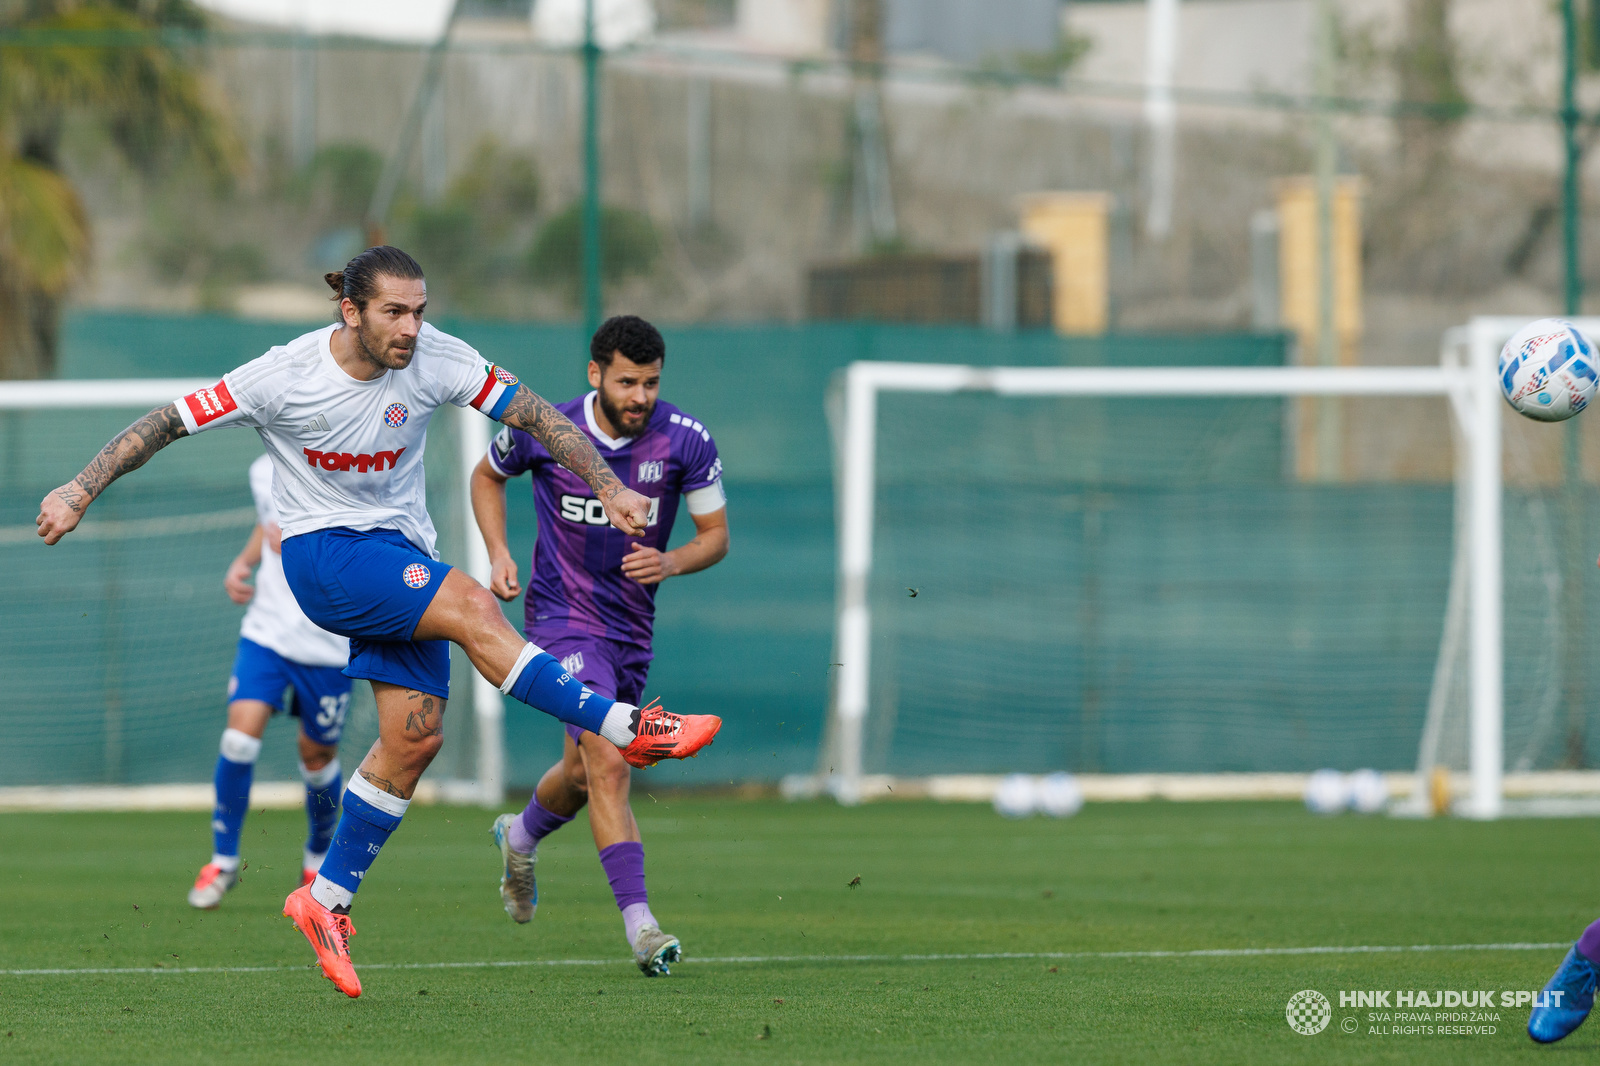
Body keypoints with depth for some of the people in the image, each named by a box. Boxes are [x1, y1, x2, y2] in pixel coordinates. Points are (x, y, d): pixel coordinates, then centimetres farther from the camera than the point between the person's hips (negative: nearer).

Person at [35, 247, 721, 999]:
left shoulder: (434, 360, -9)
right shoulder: (284, 377, -16)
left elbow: (536, 416, -4)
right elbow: (167, 424, -10)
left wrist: (609, 488, -12)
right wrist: (78, 492, -13)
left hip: (403, 555, 5)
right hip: (323, 552, -5)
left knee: (415, 737, -5)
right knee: (471, 606, -27)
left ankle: (326, 900, 9)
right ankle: (628, 729, -24)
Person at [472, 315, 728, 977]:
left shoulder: (686, 442, -11)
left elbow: (716, 535, -1)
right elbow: (487, 475, 9)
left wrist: (671, 563, -21)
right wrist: (499, 554, -4)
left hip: (632, 624, 4)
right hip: (562, 617, -4)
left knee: (584, 774, 19)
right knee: (608, 764, -20)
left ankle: (521, 836, 53)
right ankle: (640, 926, -23)